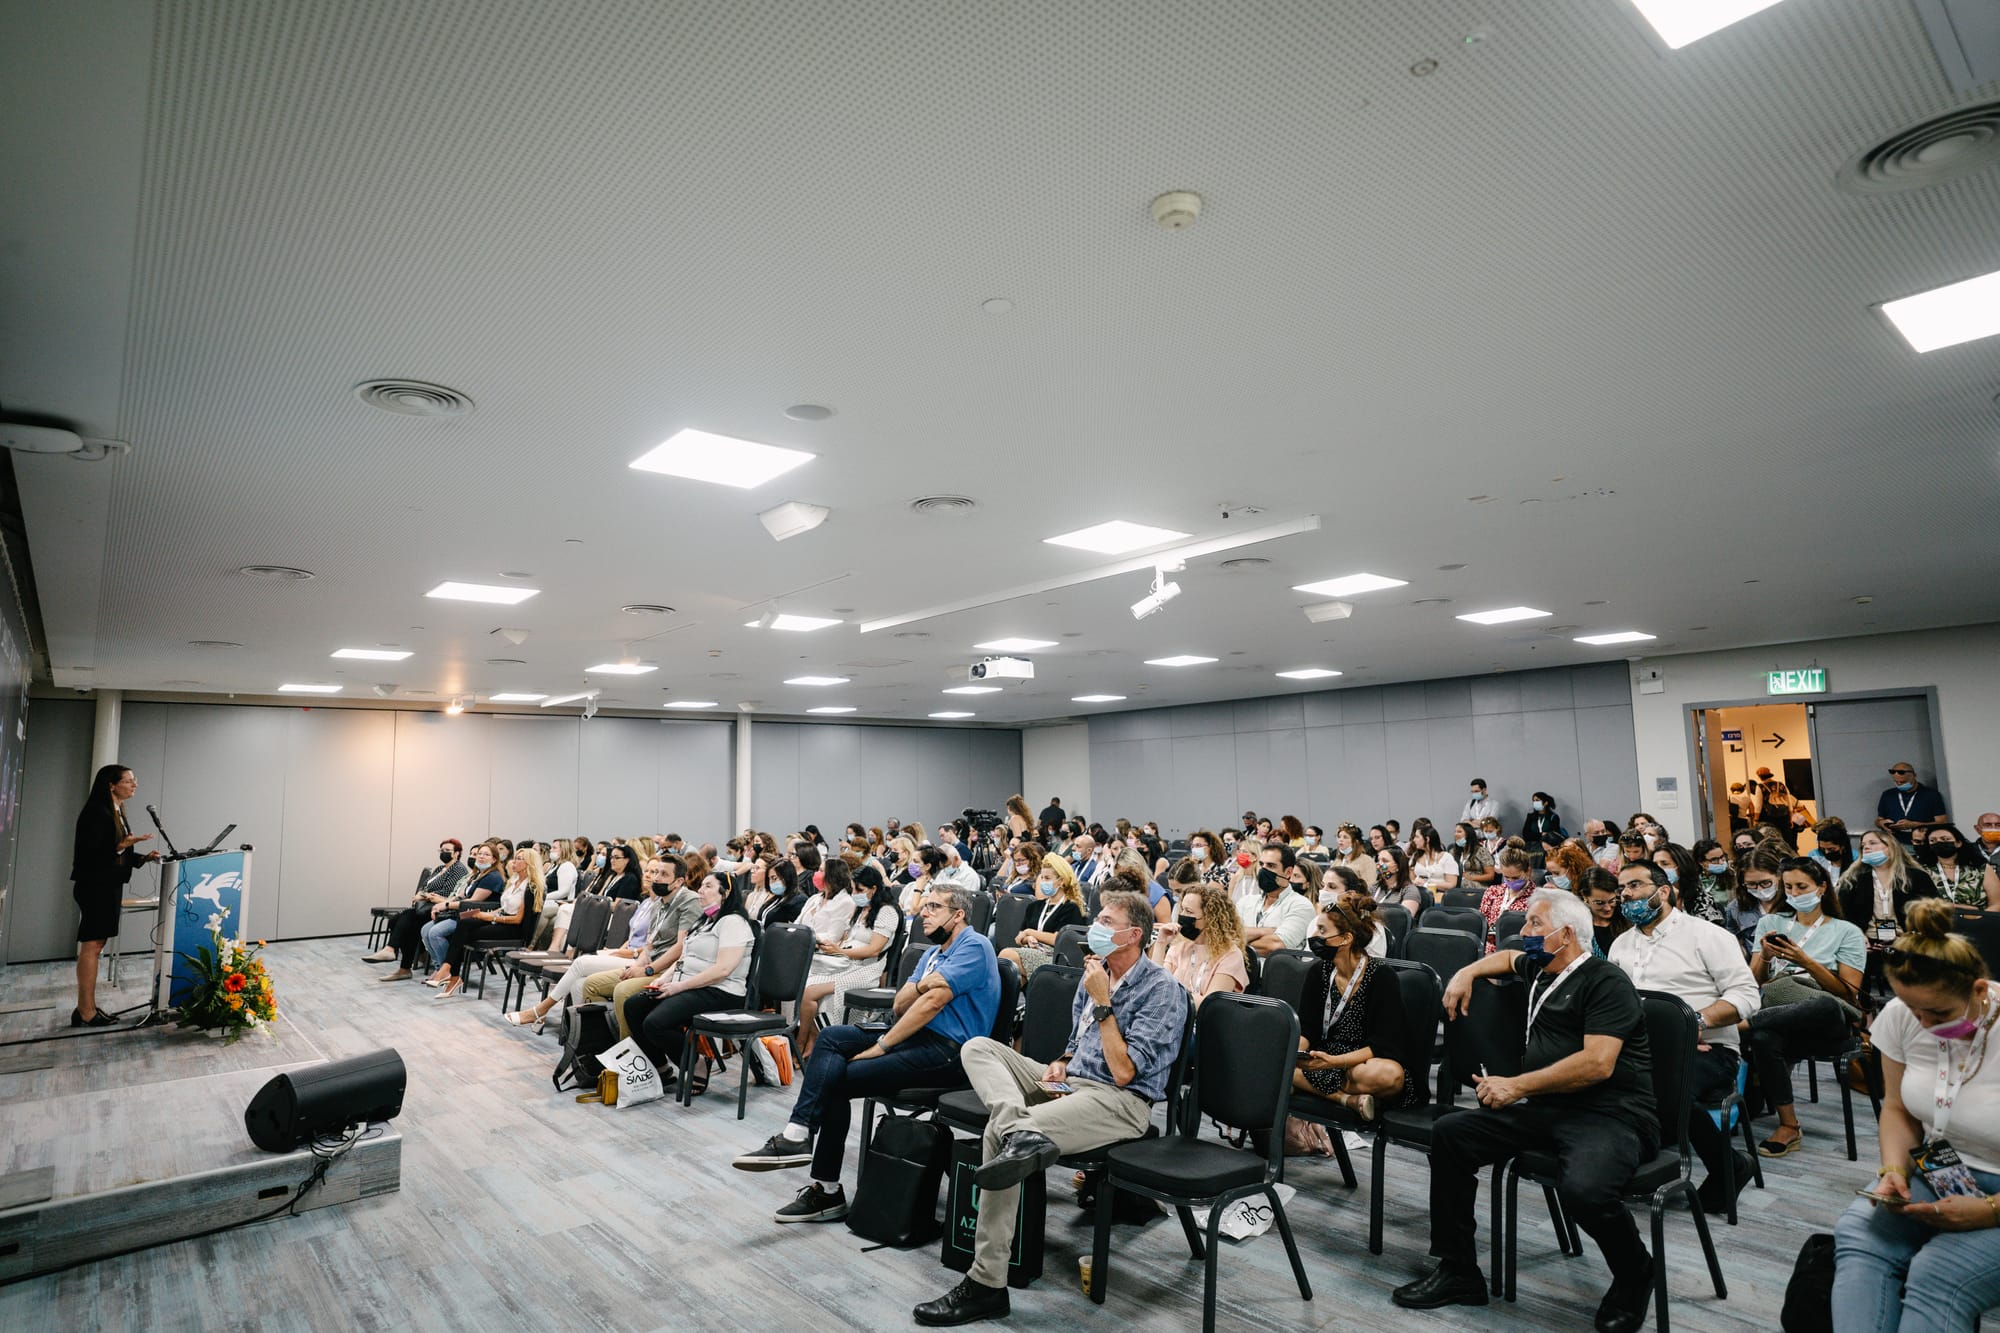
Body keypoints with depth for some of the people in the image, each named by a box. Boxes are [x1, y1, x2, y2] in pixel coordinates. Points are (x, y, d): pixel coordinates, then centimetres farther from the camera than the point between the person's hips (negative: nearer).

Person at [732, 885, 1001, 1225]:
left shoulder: (974, 946, -9)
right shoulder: (932, 954, 21)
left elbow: (932, 1003, -17)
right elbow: (900, 1006, 13)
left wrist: (881, 1046, -14)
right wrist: (921, 984, -8)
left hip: (948, 1051, -9)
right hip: (917, 1035, 9)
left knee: (834, 1079, -14)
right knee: (831, 1038, -11)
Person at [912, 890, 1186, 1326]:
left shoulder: (1161, 990, -10)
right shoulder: (1096, 973, 13)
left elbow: (1123, 1071, -17)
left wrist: (1102, 1002, -16)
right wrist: (1061, 1062, 3)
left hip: (1120, 1100, -9)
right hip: (1070, 1083, 9)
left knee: (997, 1132, -28)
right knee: (978, 1047, -11)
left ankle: (987, 1283, -23)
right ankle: (1021, 1131, -38)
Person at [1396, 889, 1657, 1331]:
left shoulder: (1606, 983, -9)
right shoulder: (1539, 969, 16)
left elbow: (1597, 1063, -21)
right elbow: (1507, 957, 42)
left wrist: (1517, 1086, -20)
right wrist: (1467, 973, 23)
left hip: (1612, 1113, -8)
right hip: (1546, 1107, 8)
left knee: (1581, 1190, -36)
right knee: (1449, 1133, -5)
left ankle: (1634, 1274, 1)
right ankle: (1458, 1271, 5)